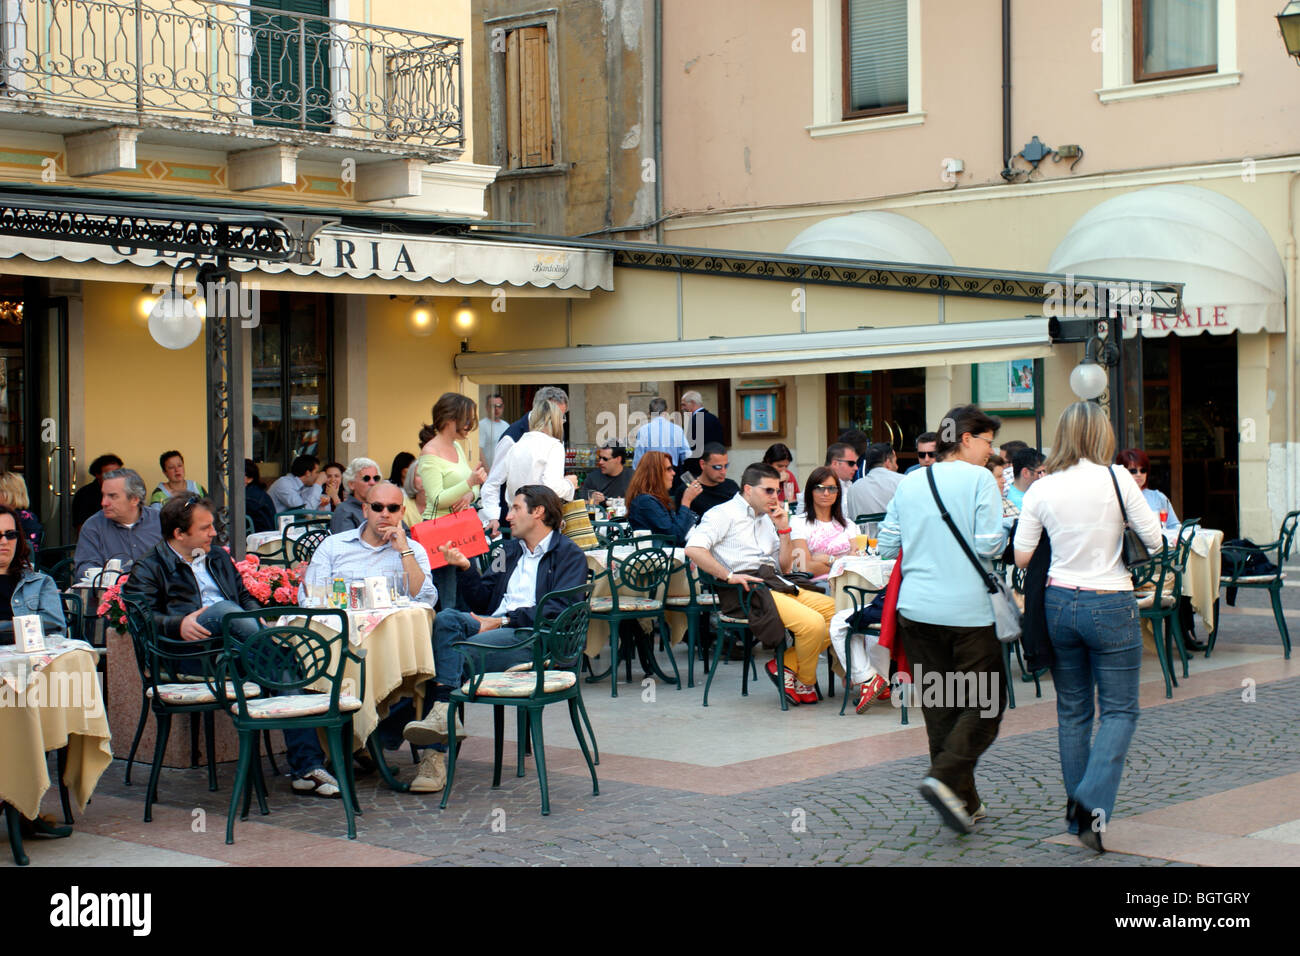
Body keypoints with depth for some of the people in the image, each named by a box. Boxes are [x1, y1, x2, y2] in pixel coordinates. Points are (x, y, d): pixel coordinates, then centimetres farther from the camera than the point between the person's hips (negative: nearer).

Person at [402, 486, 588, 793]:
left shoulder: (569, 555, 6)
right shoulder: (510, 550, 30)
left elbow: (557, 610, -9)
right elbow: (482, 600, 27)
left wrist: (502, 621, -15)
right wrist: (464, 568, 11)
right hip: (496, 628, 6)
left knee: (460, 652, -30)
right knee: (446, 618, -27)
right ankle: (441, 715, -39)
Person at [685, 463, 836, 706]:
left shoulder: (766, 520, 25)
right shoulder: (724, 514, 2)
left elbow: (784, 566, 24)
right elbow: (694, 548, -14)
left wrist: (783, 530, 12)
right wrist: (729, 576, -19)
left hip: (775, 585, 8)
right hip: (746, 593, -8)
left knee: (836, 609, -9)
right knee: (812, 623, -25)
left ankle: (786, 665, -4)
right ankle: (805, 683, 2)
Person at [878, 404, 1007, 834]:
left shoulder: (909, 483, 11)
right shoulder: (980, 480, -6)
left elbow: (885, 545, 13)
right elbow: (990, 545, -13)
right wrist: (998, 508, 5)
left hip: (917, 608, 6)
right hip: (968, 609, -6)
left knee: (939, 704, 11)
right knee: (984, 703, 3)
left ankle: (964, 801, 15)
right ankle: (945, 778, -16)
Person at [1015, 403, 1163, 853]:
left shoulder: (1041, 490, -2)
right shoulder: (1116, 478, -10)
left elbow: (1021, 556, 0)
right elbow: (1153, 540, -6)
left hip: (1060, 603, 3)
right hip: (1111, 605, -3)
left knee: (1072, 710, 13)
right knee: (1120, 709, 5)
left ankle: (1077, 811, 18)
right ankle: (1093, 801, -13)